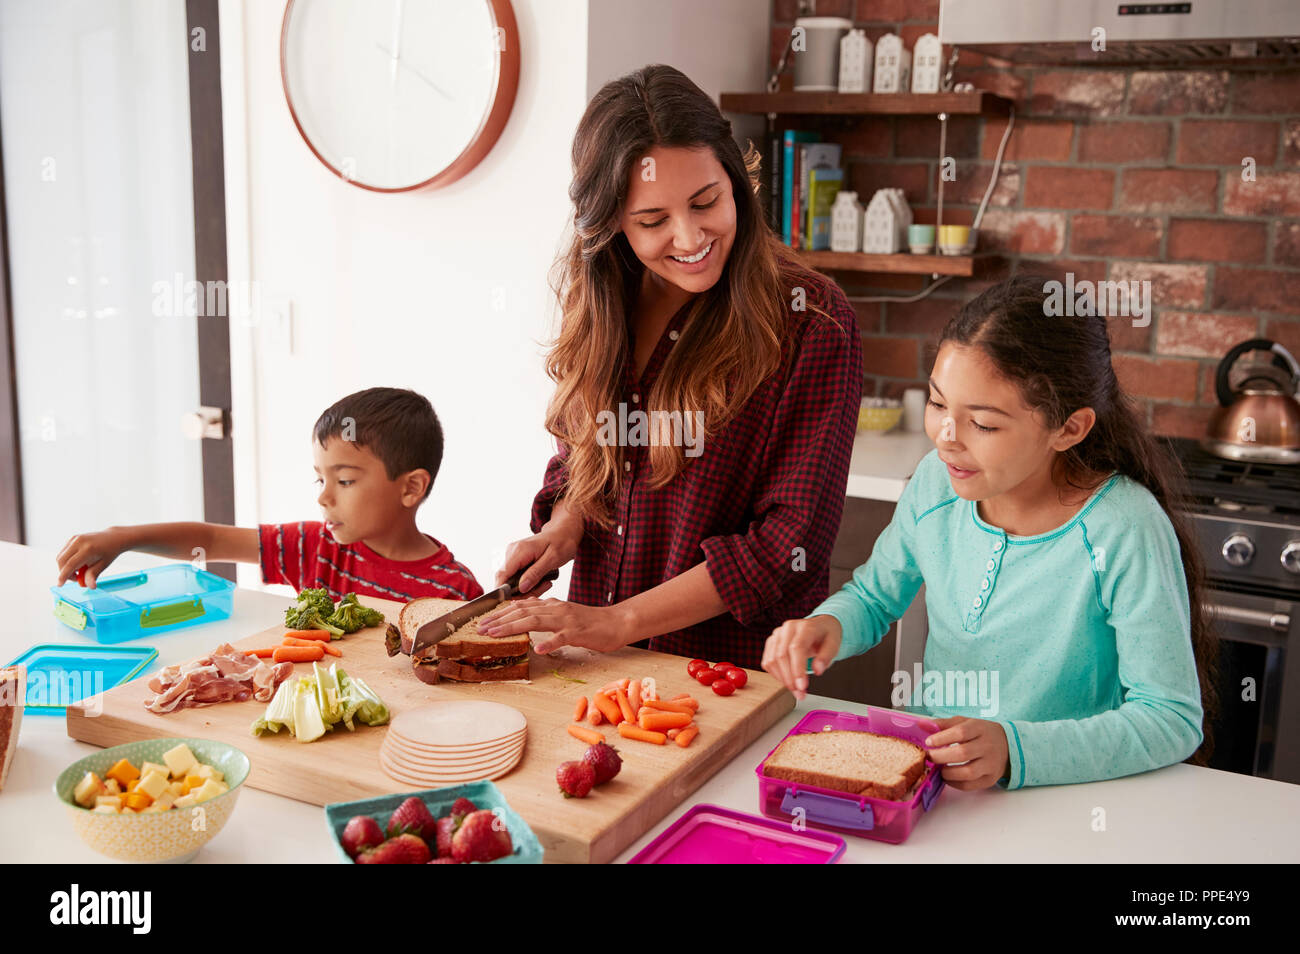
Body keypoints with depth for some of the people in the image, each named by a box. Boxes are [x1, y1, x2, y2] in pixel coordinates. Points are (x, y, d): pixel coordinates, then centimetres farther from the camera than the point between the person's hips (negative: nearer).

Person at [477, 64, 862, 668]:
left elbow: (792, 540, -13)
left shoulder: (810, 323, -11)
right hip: (599, 664, 1)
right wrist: (563, 525, -2)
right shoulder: (600, 309, 5)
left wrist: (620, 622, -16)